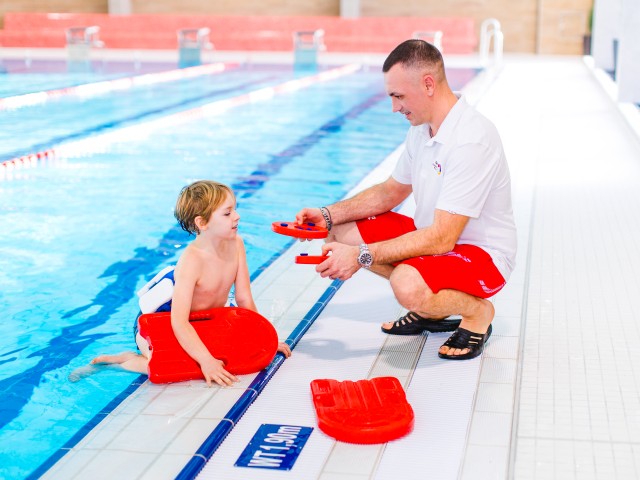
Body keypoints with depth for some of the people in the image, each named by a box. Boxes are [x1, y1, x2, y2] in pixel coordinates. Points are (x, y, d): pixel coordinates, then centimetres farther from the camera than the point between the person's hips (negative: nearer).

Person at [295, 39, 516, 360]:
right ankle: (430, 305, 7)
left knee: (407, 285, -38)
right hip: (434, 236, 9)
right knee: (341, 231, 1)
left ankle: (477, 311, -4)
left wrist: (362, 256, -31)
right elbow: (390, 192, 15)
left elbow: (441, 238, -31)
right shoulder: (421, 128, 2)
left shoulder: (471, 140, -28)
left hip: (483, 255, -9)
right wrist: (328, 215, 1)